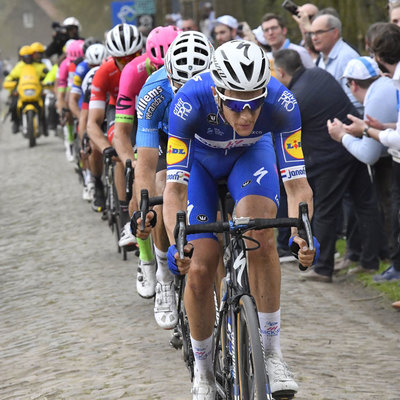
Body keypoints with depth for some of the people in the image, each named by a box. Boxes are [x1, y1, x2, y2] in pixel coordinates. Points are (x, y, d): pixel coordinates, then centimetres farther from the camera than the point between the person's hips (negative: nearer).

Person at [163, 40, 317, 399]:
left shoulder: (281, 103, -36)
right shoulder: (191, 102, -39)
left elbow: (297, 182, -34)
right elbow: (175, 186, -38)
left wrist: (302, 233, -51)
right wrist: (176, 244, -52)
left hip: (251, 154, 0)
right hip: (199, 159, 0)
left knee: (260, 236, -29)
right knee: (199, 271, -9)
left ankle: (272, 352, -16)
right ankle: (203, 371, 14)